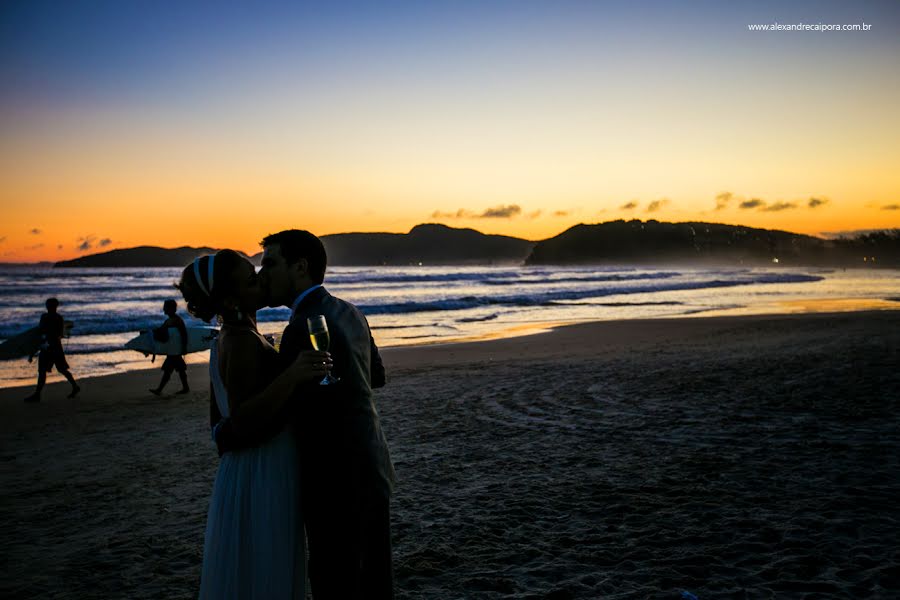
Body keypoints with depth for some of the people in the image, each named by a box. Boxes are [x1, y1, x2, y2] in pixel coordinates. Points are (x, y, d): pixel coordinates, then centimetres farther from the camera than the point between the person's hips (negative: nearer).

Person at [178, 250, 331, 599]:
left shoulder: (225, 341, 9)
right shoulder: (243, 342, -20)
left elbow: (219, 419, 14)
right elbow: (243, 420, -29)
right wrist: (291, 376, -39)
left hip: (248, 473, 9)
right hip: (263, 477, -9)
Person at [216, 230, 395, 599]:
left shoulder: (304, 327, -21)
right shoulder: (348, 313, 7)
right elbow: (376, 376, 21)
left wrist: (222, 434, -2)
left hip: (338, 485, -9)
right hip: (371, 470, 9)